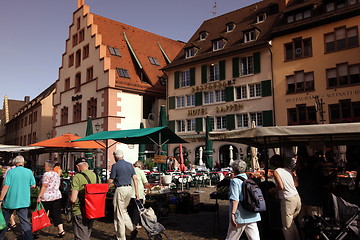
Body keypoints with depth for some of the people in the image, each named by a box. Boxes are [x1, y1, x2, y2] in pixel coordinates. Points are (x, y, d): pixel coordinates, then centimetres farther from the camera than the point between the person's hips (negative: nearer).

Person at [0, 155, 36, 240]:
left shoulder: (10, 172, -6)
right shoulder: (29, 172, -1)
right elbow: (33, 185, 4)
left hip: (10, 201, -1)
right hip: (23, 201, 1)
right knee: (24, 220, 4)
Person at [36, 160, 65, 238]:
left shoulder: (47, 174, -10)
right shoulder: (57, 174, 13)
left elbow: (44, 186, -18)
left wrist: (39, 196, -19)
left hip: (46, 197, -7)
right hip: (57, 196, 7)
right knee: (57, 214, 6)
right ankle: (61, 230, 1)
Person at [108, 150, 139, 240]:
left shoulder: (115, 166, -7)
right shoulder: (130, 165, 10)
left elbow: (111, 180, -7)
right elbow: (135, 178, 7)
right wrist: (136, 191, 9)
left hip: (120, 189, -6)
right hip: (129, 188, 6)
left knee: (119, 214, 3)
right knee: (124, 211, 22)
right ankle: (132, 229, 10)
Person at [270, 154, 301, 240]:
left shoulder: (276, 172, -7)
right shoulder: (288, 170, 12)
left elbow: (281, 186, -17)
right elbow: (296, 184, 12)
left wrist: (272, 190, 0)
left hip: (288, 199, -7)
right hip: (297, 197, 7)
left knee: (287, 226, 4)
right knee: (291, 222, 23)